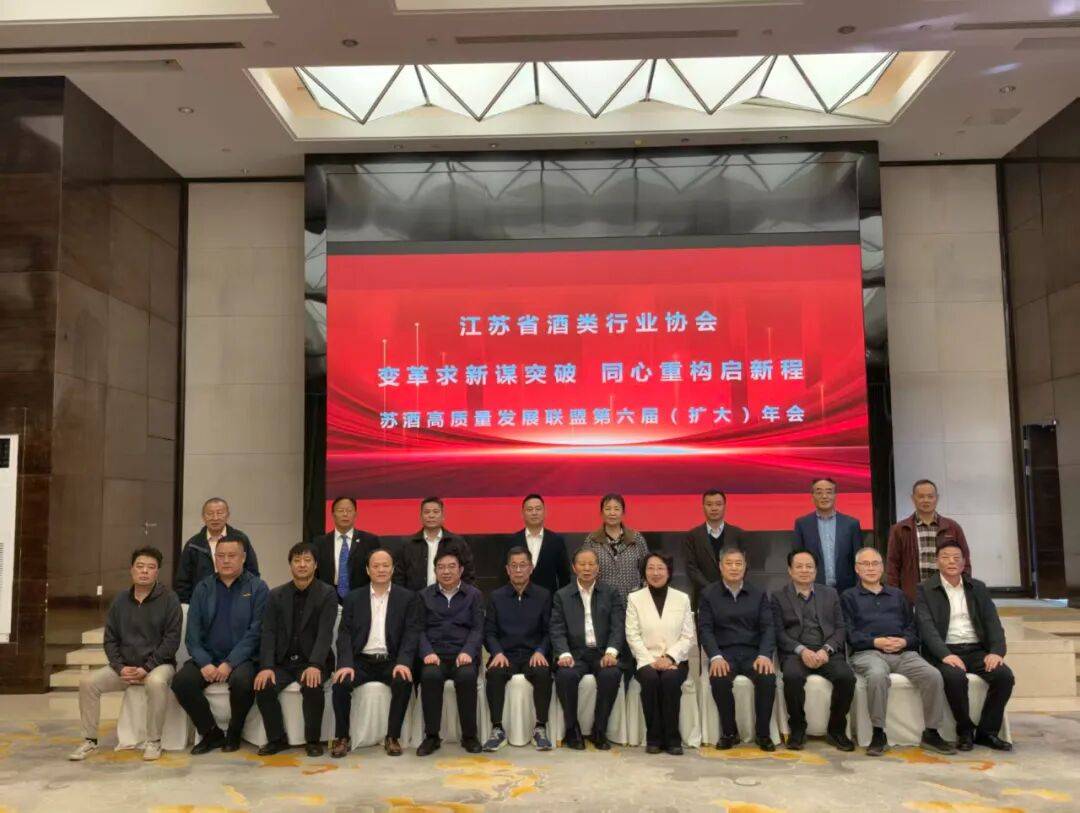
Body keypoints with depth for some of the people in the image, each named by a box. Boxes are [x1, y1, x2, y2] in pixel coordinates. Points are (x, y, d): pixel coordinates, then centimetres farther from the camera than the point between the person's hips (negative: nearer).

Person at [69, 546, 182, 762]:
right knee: (88, 681, -15)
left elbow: (171, 640, -10)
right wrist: (121, 667, -7)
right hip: (124, 666, 5)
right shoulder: (120, 601, 9)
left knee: (156, 682, -37)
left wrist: (146, 668, -17)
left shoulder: (169, 599, -5)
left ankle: (153, 742, -20)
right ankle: (90, 740, 0)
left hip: (158, 664, -5)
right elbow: (110, 639, 9)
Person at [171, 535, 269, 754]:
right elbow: (193, 633, 4)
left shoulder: (257, 588, -1)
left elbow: (255, 632, -8)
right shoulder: (203, 588, 10)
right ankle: (211, 732, 0)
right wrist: (204, 663, -12)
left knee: (242, 680, -33)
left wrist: (230, 663, -18)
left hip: (242, 658, -4)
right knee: (181, 681, -22)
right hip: (208, 656, 4)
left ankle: (234, 733, -3)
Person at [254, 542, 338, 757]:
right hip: (283, 661, 3)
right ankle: (277, 738, -2)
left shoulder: (327, 594, -2)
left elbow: (325, 633, -13)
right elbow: (269, 633, 0)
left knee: (312, 686, -31)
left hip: (313, 661, -3)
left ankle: (313, 739, -9)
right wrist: (266, 667, -16)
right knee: (263, 687, -24)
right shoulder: (276, 595, 8)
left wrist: (314, 665, -28)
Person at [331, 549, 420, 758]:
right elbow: (344, 633, 3)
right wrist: (346, 663, -15)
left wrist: (404, 662, -20)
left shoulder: (407, 597, 6)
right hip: (361, 660, 1)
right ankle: (341, 738, -7)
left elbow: (412, 633, -2)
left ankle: (393, 737, -12)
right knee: (340, 683, -27)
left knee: (404, 682, -31)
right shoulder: (353, 598, 10)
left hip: (391, 661, -1)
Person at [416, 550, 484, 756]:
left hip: (463, 654, -1)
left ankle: (469, 736, -16)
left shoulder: (474, 595, 13)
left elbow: (477, 629, 5)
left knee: (467, 676, -33)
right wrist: (428, 652, -11)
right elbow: (420, 629, 8)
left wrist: (467, 652, -14)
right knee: (430, 675, -33)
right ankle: (431, 736, -17)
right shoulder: (424, 595, 15)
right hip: (434, 654, 1)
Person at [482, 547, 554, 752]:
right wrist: (497, 653, -12)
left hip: (534, 655, 0)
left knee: (543, 673, -33)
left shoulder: (543, 596, 9)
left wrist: (540, 652, -12)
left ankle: (540, 728, -21)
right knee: (494, 674, -32)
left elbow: (549, 631, 6)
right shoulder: (496, 597, 11)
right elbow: (489, 631, 7)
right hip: (505, 655, 1)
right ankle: (497, 729, -22)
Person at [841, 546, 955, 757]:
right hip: (868, 652, -3)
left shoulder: (897, 595, 27)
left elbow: (912, 627, 18)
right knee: (877, 675, -38)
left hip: (903, 652, 4)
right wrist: (876, 642, -12)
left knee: (933, 675, -25)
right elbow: (849, 633, 3)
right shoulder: (849, 597, 16)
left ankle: (931, 733, -10)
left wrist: (903, 641, -5)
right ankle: (878, 734, -26)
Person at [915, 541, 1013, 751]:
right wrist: (945, 655, -24)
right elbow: (927, 627, -9)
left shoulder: (978, 588, 16)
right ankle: (965, 730, -10)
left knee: (1005, 675, -22)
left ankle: (987, 731, -5)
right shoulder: (925, 590, 2)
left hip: (976, 650, 4)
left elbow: (992, 622, 8)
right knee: (955, 676, -33)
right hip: (945, 652, -4)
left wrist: (996, 651, -11)